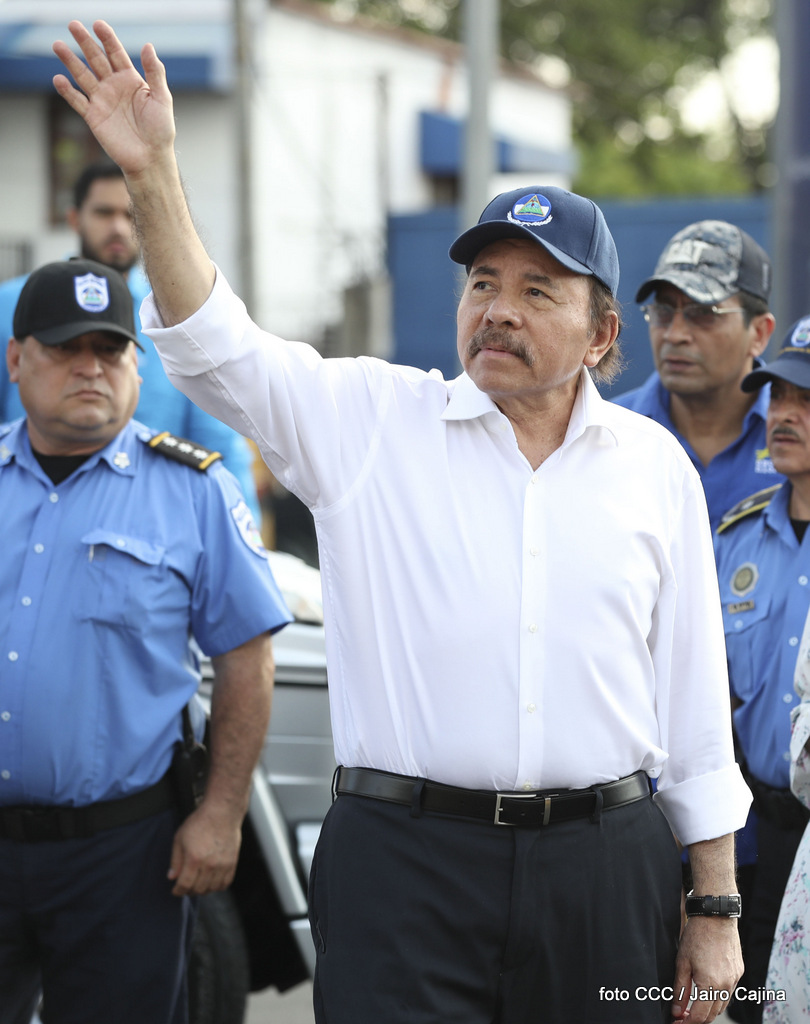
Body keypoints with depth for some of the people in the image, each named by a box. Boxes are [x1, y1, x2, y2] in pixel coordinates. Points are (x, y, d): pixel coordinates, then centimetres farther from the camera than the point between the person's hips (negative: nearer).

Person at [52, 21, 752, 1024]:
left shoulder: (655, 466, 10)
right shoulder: (372, 421, 5)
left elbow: (694, 696, 11)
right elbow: (218, 350, -7)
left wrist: (715, 909, 9)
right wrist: (153, 175, -20)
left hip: (605, 867, 2)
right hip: (404, 864, -2)